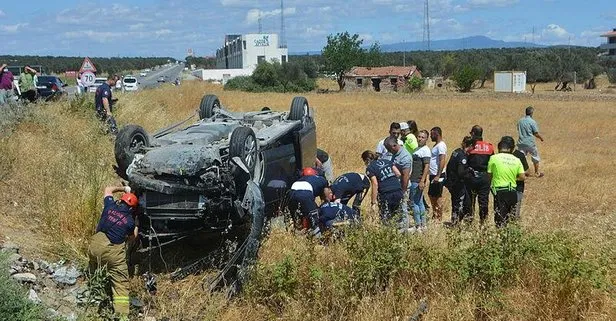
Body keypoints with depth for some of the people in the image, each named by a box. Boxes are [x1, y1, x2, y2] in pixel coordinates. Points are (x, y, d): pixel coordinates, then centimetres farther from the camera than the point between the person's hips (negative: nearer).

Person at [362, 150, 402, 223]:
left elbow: (375, 184, -11)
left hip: (386, 194, -5)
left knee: (385, 218, 7)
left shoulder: (370, 168, -1)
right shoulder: (386, 161, 16)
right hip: (399, 192, 6)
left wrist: (373, 202, -10)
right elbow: (398, 174, 10)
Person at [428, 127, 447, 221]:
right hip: (433, 175, 10)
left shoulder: (441, 145, -15)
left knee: (438, 198, -4)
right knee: (431, 195, 18)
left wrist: (438, 176, -26)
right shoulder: (436, 145, 16)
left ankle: (439, 218, 2)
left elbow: (442, 161, -23)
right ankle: (435, 215, 29)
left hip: (438, 176, -10)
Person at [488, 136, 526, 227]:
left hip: (499, 192, -4)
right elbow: (522, 177, 3)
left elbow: (489, 176, -2)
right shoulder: (516, 160, 4)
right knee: (511, 218, 14)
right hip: (512, 192, 4)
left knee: (500, 219, -2)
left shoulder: (494, 158, -5)